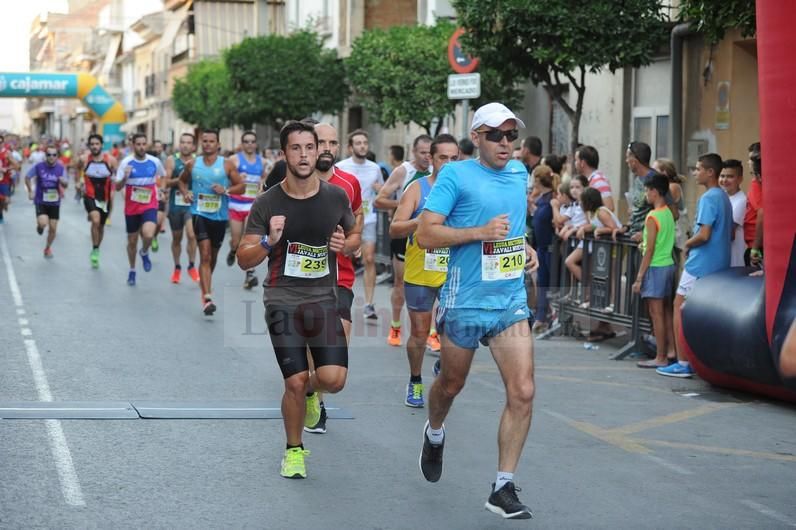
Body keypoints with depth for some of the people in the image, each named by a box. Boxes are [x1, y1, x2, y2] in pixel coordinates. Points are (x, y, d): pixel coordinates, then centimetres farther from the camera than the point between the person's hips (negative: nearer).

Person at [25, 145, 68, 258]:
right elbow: (27, 177, 6)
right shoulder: (39, 167, -9)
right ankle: (39, 226, 14)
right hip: (41, 201, -2)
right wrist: (30, 191, 1)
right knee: (43, 223, -24)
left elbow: (66, 185, -3)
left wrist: (63, 182, -26)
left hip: (55, 203, 2)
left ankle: (48, 248, 30)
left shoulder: (61, 168, -6)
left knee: (53, 228, 5)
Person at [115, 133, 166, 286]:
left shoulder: (155, 162, -2)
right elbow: (117, 187, -8)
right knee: (132, 241, 11)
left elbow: (164, 177, 19)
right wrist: (125, 177, -26)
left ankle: (144, 252, 9)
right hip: (131, 207, 0)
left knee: (148, 235, -25)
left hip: (150, 206, 0)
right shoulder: (126, 162, -7)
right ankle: (132, 270, 33)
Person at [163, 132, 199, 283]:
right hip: (175, 204, 1)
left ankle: (192, 266, -3)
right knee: (176, 238, 13)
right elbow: (166, 183, -5)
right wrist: (179, 179, -21)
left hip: (192, 204, -1)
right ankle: (177, 268, 30)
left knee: (191, 234, -19)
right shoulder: (172, 160, -2)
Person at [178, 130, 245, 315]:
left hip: (220, 216, 1)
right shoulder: (192, 164, 2)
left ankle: (206, 284, 46)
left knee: (213, 255, 18)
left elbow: (242, 187, -1)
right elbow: (182, 180, 20)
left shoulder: (227, 165, -2)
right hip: (200, 213, -1)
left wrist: (226, 190, -19)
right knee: (205, 254, -15)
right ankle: (207, 297, -22)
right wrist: (185, 192, -1)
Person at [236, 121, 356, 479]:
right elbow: (244, 260, -3)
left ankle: (310, 390, 27)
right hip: (283, 302, -2)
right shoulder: (268, 203, -4)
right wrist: (269, 241, -22)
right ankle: (294, 450, 18)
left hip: (324, 301, 2)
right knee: (295, 382, -7)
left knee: (333, 379, -12)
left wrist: (345, 245, -5)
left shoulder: (336, 198, 3)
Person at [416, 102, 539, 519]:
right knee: (451, 384, 16)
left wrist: (524, 246, 11)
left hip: (511, 302, 4)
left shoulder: (519, 174, 11)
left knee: (522, 392, -9)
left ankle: (503, 488, -1)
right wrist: (481, 232, -22)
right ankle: (434, 434, 50)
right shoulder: (456, 175, -8)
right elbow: (425, 234, -15)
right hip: (464, 302, -4)